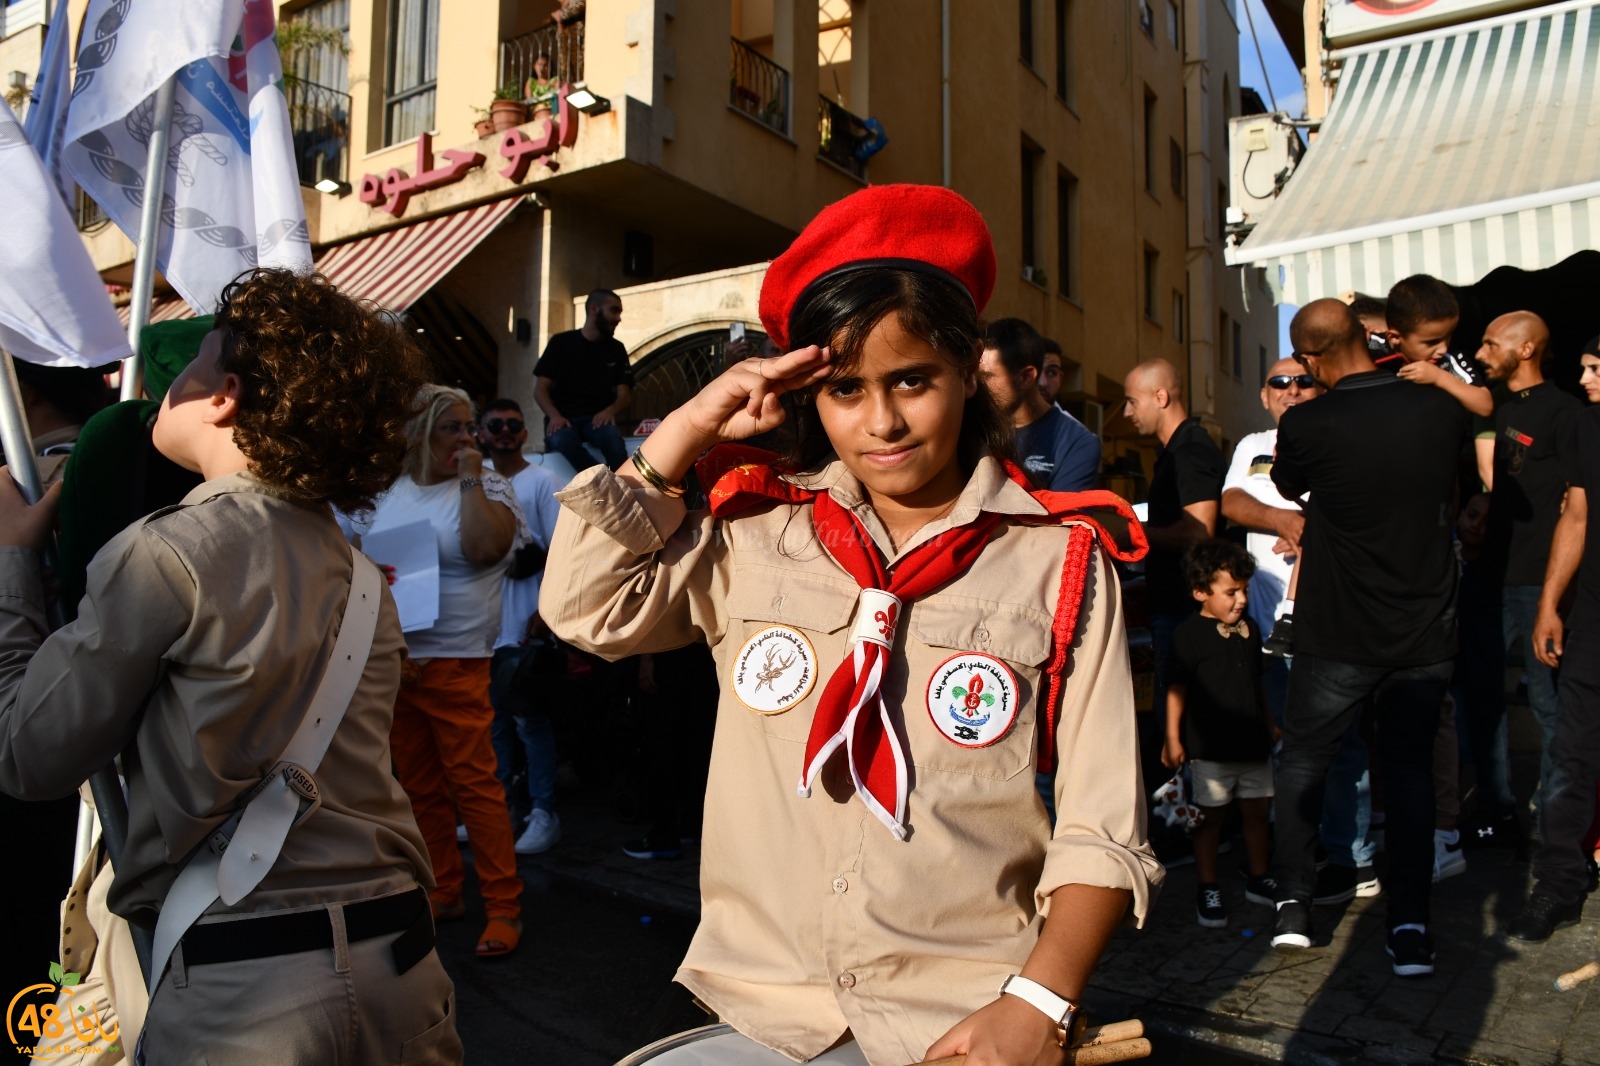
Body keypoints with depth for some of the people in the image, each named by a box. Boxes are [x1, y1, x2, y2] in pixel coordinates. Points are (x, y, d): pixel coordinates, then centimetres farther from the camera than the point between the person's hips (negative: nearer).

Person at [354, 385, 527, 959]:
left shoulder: (486, 486, 0)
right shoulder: (385, 493, 12)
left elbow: (485, 548, -19)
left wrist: (470, 480, -11)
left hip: (455, 663, -5)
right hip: (390, 660, 5)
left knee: (473, 781, -6)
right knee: (418, 785, 12)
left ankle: (504, 907, 3)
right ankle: (443, 892, 26)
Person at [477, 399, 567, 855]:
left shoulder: (542, 482, -1)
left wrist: (543, 612, -14)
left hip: (524, 624, -5)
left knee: (529, 718, -2)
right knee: (493, 718, 11)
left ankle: (543, 813, 5)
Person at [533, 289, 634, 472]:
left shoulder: (616, 349, 12)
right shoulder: (561, 343, 6)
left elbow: (625, 395, 10)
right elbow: (540, 389, 3)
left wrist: (610, 410, -15)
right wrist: (554, 416, -18)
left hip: (597, 419, 1)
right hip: (563, 419, -1)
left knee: (613, 437, -36)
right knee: (562, 439, -38)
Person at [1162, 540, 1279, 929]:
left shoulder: (1249, 631, 8)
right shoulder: (1189, 635, -11)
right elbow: (1177, 689, -11)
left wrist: (1269, 723, 23)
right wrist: (1172, 738, -14)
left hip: (1253, 743, 6)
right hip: (1210, 747, -6)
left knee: (1257, 812, 14)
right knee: (1211, 817, 4)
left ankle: (1258, 879, 30)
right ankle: (1208, 890, 14)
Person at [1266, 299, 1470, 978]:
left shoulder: (1305, 426, -16)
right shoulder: (1441, 409, -5)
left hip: (1338, 636, -3)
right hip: (1427, 633, 3)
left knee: (1304, 758, 15)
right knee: (1410, 769, 13)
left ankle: (1294, 903, 18)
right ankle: (1410, 927, 12)